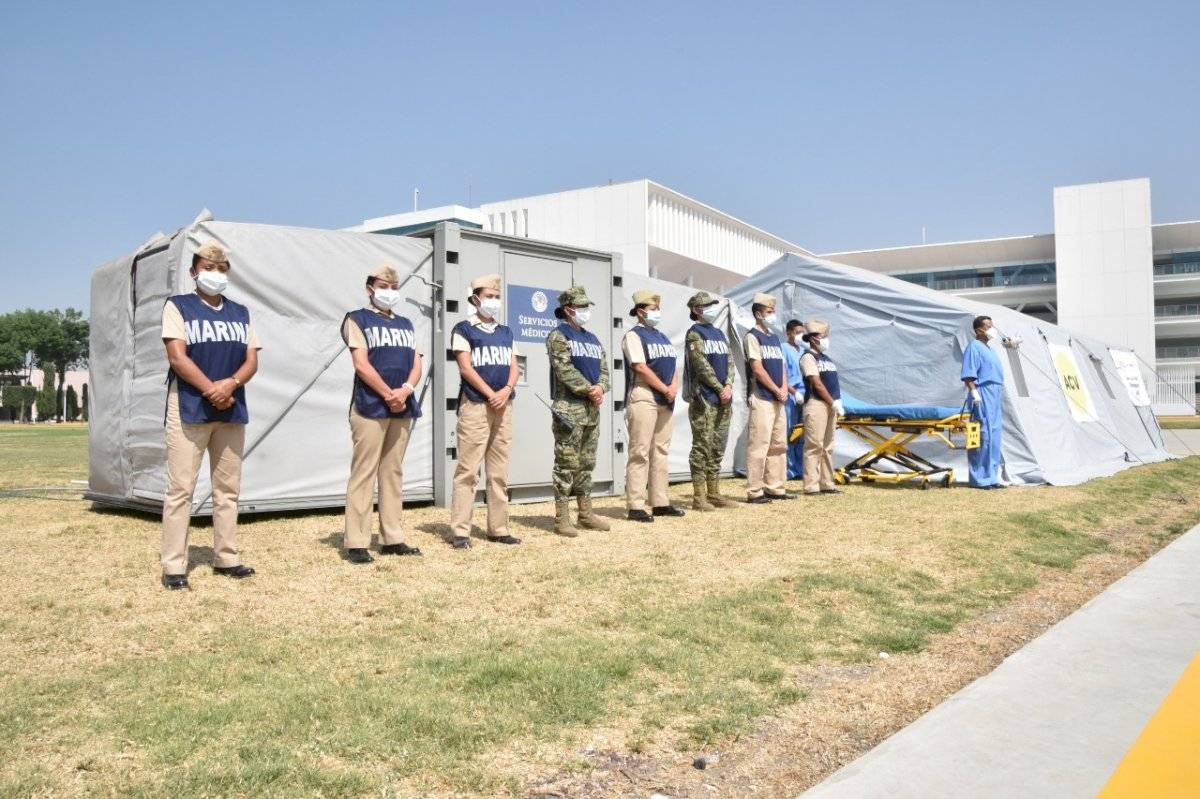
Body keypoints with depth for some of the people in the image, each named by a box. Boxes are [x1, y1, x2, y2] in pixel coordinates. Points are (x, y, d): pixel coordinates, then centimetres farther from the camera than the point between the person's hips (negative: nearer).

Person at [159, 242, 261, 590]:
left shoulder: (240, 313, 16)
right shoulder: (178, 306, 2)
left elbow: (252, 360, 7)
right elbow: (177, 357, -8)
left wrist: (230, 384, -12)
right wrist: (211, 390, -15)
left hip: (232, 409, 5)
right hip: (189, 407, -5)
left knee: (228, 489, 8)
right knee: (180, 488, -6)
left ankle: (226, 557, 15)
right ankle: (174, 565, -2)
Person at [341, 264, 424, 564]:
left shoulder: (405, 324, 20)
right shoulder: (357, 319, 2)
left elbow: (416, 365, 11)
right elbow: (361, 365, -9)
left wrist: (405, 391, -8)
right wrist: (389, 395, -13)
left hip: (403, 408, 6)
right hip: (370, 407, -6)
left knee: (393, 473, 8)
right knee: (363, 474, -6)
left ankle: (392, 538, 13)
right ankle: (356, 543, -4)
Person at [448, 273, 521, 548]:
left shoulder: (506, 332, 19)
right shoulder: (463, 329, 2)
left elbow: (514, 367, 12)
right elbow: (466, 367, -7)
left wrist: (506, 390, -8)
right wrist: (491, 394, -12)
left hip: (504, 407, 6)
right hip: (475, 405, -6)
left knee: (499, 472, 8)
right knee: (468, 470, -7)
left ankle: (498, 528, 13)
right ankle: (460, 531, -4)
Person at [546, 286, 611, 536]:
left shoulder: (593, 339, 19)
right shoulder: (558, 336, -4)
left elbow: (604, 369, 13)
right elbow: (565, 370, -15)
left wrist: (600, 388, -8)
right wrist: (589, 390, -16)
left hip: (592, 409, 8)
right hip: (569, 407, -8)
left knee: (587, 464, 12)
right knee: (567, 464, -7)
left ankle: (586, 513, 19)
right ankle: (562, 518, -4)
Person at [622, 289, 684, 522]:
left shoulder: (662, 337, 20)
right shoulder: (634, 336, -4)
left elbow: (672, 366, 16)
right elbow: (640, 367, -14)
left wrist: (674, 388, -3)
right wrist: (665, 389, -14)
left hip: (666, 400, 8)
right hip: (643, 398, -8)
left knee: (661, 452, 10)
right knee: (640, 453, -9)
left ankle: (660, 503, 16)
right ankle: (635, 506, -8)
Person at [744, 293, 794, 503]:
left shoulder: (774, 338, 19)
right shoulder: (752, 336, -5)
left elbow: (782, 366, 18)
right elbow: (757, 368, -13)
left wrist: (784, 388, 0)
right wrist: (777, 390, -10)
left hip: (778, 399, 9)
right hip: (761, 399, -8)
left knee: (779, 445, 10)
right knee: (759, 445, -9)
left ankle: (775, 487, 17)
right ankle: (754, 491, -6)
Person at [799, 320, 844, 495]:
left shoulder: (827, 359, 20)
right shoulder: (808, 357, -6)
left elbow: (834, 384, 18)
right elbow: (817, 384, -13)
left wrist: (837, 405, 8)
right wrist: (834, 403, -13)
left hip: (830, 406, 9)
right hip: (816, 404, -9)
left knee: (828, 447, 11)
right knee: (814, 446, -9)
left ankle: (826, 483, 17)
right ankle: (811, 486, -8)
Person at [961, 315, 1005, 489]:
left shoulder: (989, 348, 22)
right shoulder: (974, 347, -8)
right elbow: (968, 375, -16)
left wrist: (1000, 393, 22)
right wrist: (974, 393, -23)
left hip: (995, 396, 10)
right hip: (983, 395, -10)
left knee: (994, 436, 10)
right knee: (983, 436, -9)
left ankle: (990, 477, 16)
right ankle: (979, 479, -5)